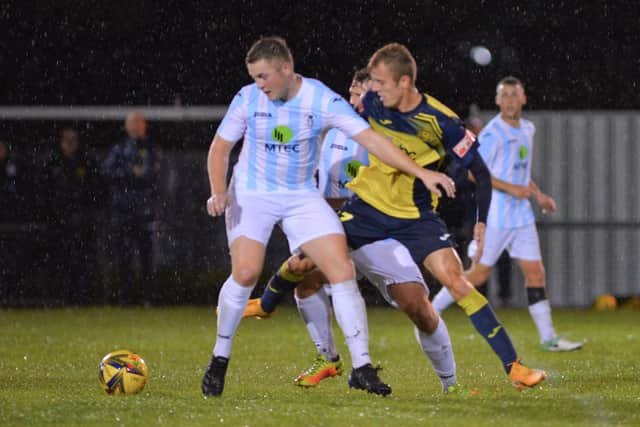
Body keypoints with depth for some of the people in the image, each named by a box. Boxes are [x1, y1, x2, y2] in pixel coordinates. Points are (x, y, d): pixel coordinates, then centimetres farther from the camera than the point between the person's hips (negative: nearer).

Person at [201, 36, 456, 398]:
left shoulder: (323, 100, -13)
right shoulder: (247, 99, -9)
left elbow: (370, 138, -15)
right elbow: (220, 149, 1)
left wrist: (421, 173, -21)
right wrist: (219, 192, -16)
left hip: (302, 197, 1)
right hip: (251, 194, -1)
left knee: (343, 270, -12)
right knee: (246, 273, -20)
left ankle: (362, 368, -6)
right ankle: (220, 360, 1)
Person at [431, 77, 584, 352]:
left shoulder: (527, 130, 12)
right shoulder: (492, 134, -14)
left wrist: (538, 195, 14)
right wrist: (511, 189, -22)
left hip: (521, 215, 7)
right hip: (494, 214, -7)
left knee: (535, 272, 1)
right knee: (479, 274, -2)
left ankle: (548, 337, 3)